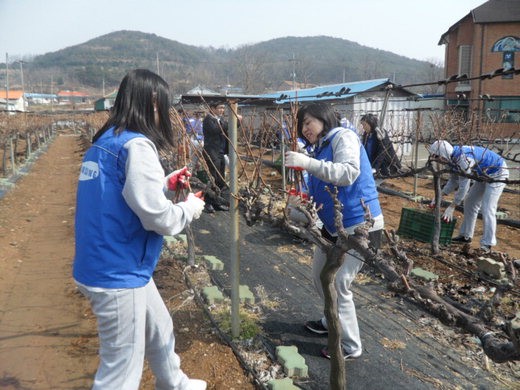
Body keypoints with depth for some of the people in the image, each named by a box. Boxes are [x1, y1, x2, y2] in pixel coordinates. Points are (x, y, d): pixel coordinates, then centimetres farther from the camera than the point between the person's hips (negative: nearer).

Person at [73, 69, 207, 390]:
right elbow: (157, 217, -22)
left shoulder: (105, 142, 8)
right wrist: (190, 209, -4)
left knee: (160, 331, 29)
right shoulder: (137, 144, -20)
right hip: (119, 275, -10)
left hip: (108, 267, 10)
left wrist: (165, 183, 16)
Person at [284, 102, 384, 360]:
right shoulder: (321, 148, 14)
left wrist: (308, 163, -38)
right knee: (320, 277, 20)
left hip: (359, 225, -10)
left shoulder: (343, 137, -13)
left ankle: (350, 346, 12)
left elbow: (349, 173, -32)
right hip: (332, 226, 10)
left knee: (338, 285, -6)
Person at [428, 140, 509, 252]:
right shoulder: (453, 159, -5)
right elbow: (453, 181, 7)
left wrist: (451, 207, -25)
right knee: (470, 203, 12)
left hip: (498, 173, -10)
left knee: (487, 209, -13)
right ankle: (466, 235, 22)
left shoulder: (462, 158, -34)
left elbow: (464, 186, -31)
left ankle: (487, 244, -6)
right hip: (485, 175, 10)